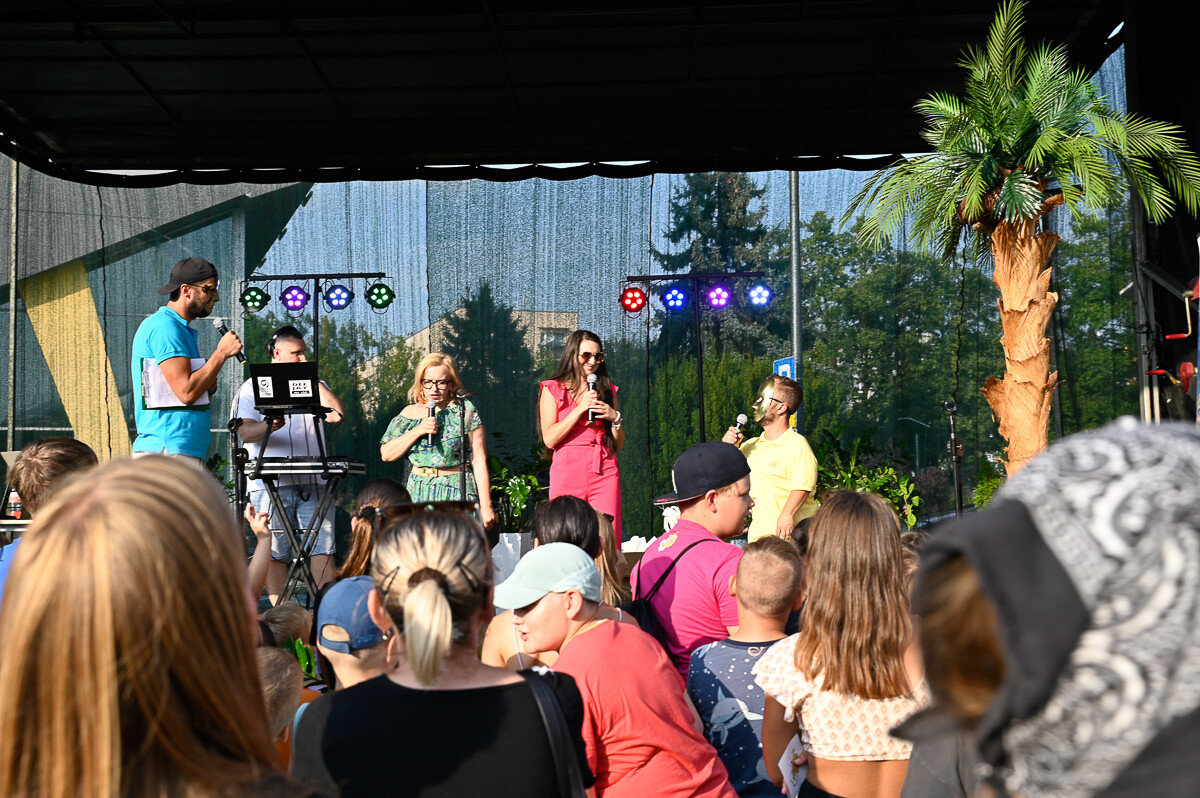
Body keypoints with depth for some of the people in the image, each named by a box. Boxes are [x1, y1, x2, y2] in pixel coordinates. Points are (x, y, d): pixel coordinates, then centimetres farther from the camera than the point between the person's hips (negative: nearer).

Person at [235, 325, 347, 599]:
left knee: (322, 547, -4)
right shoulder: (252, 388, 9)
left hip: (313, 482, 3)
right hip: (271, 483, -2)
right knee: (274, 551, -2)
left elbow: (337, 414, 2)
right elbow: (246, 432, -4)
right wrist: (269, 426, -25)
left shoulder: (313, 386, 20)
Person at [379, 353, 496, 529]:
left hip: (456, 494, -3)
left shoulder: (465, 411, -1)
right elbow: (386, 454, 3)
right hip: (418, 494, 3)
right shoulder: (410, 413, 10)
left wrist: (486, 507, -8)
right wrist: (418, 431, -9)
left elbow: (479, 462, -4)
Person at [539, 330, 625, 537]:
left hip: (604, 473, 2)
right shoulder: (552, 389, 8)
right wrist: (580, 408, -6)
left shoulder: (608, 391, 17)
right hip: (567, 472, -2)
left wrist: (615, 418, -1)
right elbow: (550, 439, -4)